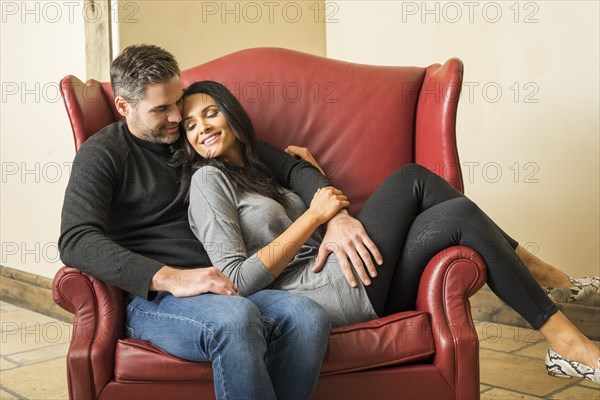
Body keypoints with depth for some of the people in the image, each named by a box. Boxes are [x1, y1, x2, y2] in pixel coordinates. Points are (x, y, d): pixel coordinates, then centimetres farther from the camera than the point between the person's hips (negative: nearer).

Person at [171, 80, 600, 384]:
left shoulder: (258, 173, 26)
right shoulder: (209, 178, 0)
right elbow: (237, 279, -12)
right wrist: (313, 214, -10)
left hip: (358, 290, 8)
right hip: (327, 296, -8)